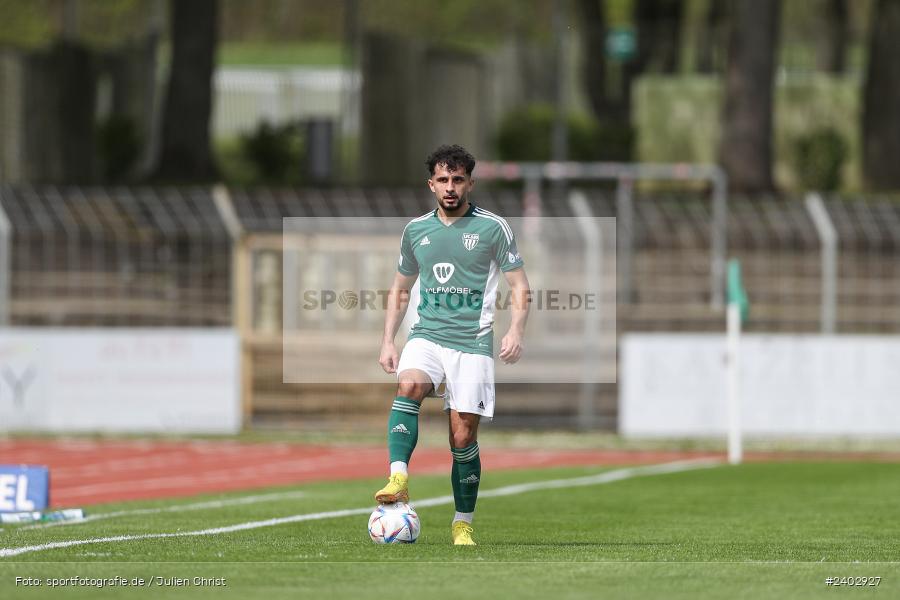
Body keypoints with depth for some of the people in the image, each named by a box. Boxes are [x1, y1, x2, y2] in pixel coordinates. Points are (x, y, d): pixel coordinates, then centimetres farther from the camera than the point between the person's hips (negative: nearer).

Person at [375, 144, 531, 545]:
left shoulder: (493, 228, 1)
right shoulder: (416, 230, 12)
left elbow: (520, 288, 2)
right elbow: (400, 290, 22)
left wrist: (515, 331, -14)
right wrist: (387, 342, 13)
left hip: (472, 343, -2)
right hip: (426, 335, 2)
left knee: (463, 438, -5)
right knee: (409, 385, -31)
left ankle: (463, 524, 9)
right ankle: (398, 479, -40)